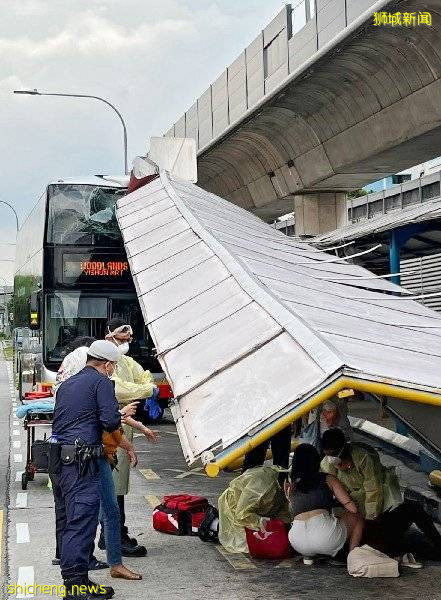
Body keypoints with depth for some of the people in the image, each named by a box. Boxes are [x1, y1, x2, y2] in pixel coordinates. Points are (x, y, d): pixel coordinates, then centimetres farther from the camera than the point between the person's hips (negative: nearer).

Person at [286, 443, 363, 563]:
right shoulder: (328, 479, 12)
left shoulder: (290, 486, 19)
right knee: (357, 518, 25)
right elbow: (352, 508, 9)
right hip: (325, 535, -4)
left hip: (298, 544, 4)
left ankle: (307, 555, 19)